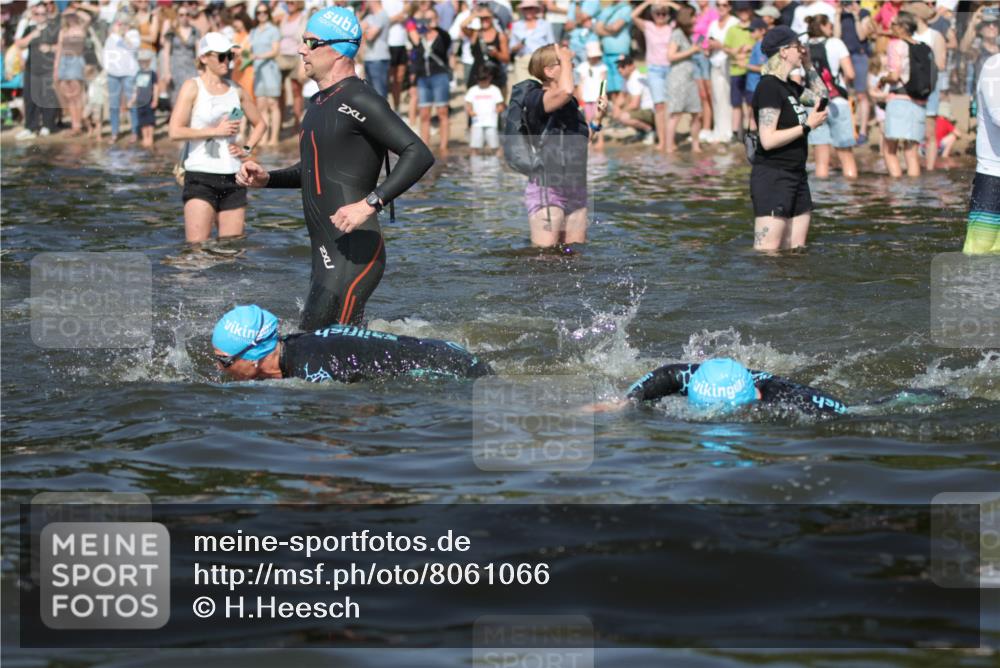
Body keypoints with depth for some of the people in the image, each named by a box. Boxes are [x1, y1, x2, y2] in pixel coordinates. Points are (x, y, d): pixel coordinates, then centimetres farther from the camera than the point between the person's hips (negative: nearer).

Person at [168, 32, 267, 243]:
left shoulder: (236, 90, 13)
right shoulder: (193, 87, -1)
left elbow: (260, 124, 27)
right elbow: (175, 131, -12)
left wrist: (247, 149, 10)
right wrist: (216, 131, -10)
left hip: (232, 178, 5)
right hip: (200, 177, -5)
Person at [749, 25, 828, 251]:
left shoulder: (788, 86, 13)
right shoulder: (769, 87, -15)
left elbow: (820, 95, 33)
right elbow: (768, 139, -21)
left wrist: (808, 67, 19)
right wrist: (808, 126, -16)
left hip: (796, 174, 10)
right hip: (772, 175, -10)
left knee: (795, 252, 9)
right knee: (767, 253, -13)